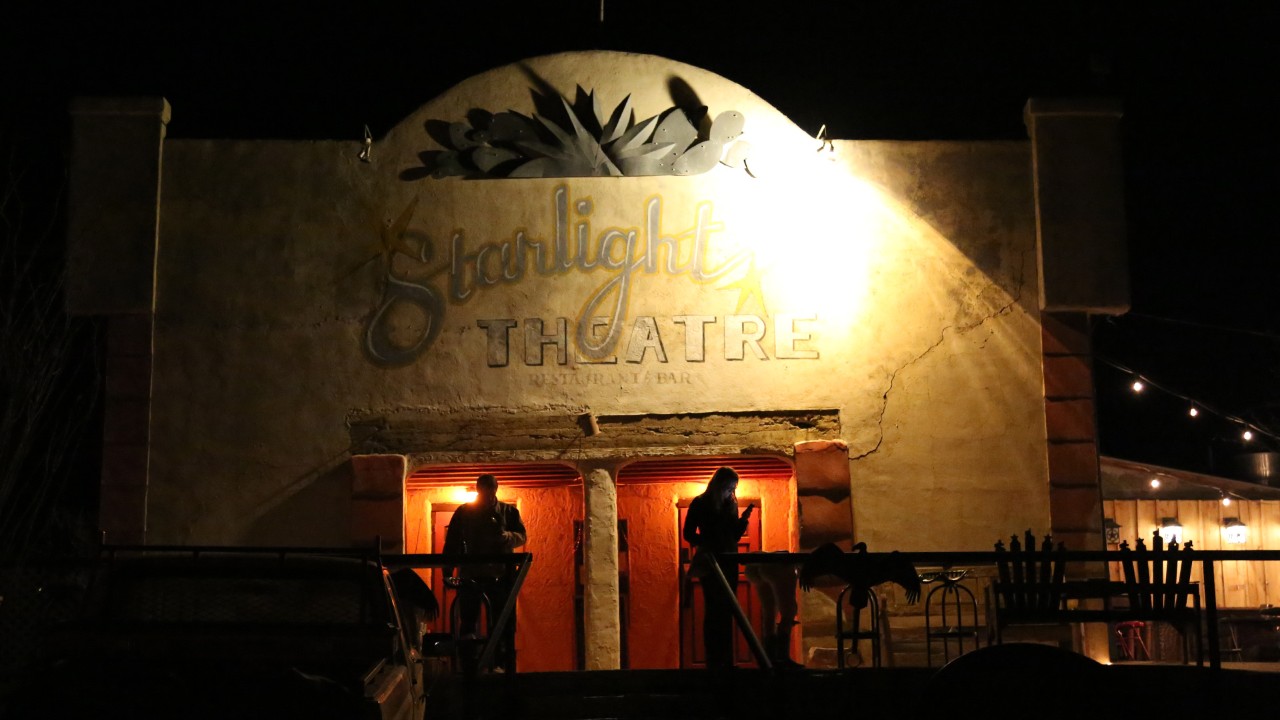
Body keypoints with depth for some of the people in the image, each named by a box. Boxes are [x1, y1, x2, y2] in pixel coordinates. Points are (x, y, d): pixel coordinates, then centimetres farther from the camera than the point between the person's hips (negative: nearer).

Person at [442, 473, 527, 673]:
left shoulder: (509, 511, 8)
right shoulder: (463, 512, 6)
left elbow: (523, 536, 2)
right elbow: (451, 544, 6)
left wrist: (508, 536, -20)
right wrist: (447, 572, -1)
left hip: (501, 575, 0)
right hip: (470, 574, 0)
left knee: (504, 624, 0)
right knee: (467, 622, 1)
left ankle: (505, 667, 5)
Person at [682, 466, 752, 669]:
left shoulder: (731, 504, 12)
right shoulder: (700, 504, -2)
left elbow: (735, 536, 14)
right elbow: (688, 534, -4)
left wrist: (743, 520, -2)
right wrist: (706, 544, -20)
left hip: (728, 562, 5)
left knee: (727, 611, 4)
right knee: (713, 610, -9)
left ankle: (726, 660, 5)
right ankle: (713, 661, -8)